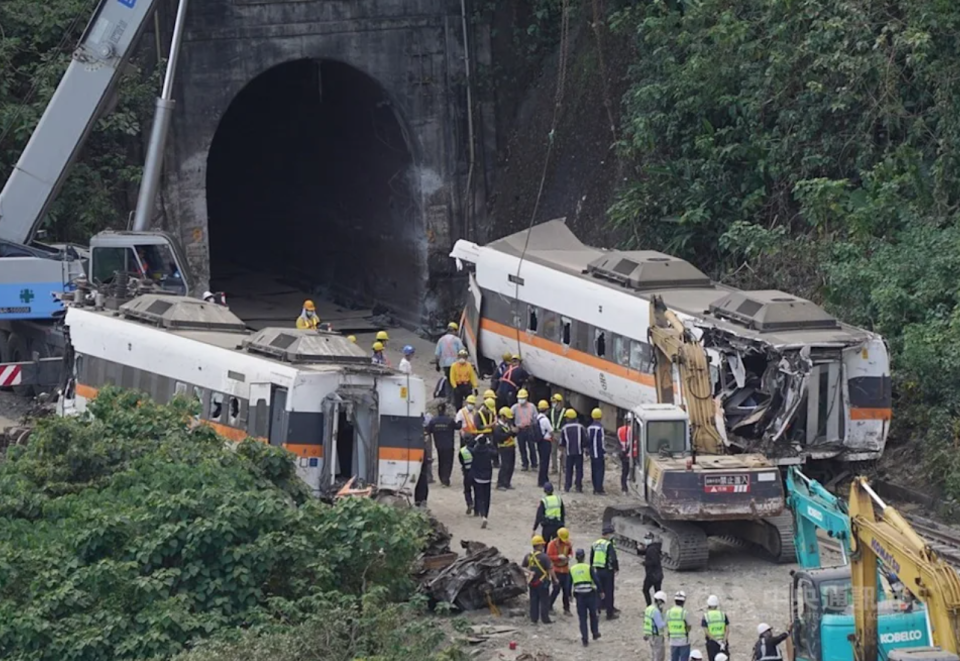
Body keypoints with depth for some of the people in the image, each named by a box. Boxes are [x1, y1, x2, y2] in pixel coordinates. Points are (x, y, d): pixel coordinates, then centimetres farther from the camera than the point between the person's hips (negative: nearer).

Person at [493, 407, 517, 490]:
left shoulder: (509, 423, 11)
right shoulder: (498, 426, -15)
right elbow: (501, 437, -27)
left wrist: (515, 431, -4)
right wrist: (511, 432, -28)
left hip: (511, 447, 8)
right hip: (504, 448, -8)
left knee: (511, 466, 10)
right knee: (505, 466, -10)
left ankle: (507, 483, 20)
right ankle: (500, 484, -5)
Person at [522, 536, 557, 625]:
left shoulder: (528, 556, -2)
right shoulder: (544, 557, -18)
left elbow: (524, 567, 8)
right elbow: (550, 569, -14)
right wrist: (555, 579, -4)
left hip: (532, 583, 5)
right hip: (543, 582, -5)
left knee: (534, 600, 13)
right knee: (544, 601, 5)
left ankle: (534, 618, 17)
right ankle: (545, 619, 7)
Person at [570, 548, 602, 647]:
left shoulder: (572, 569, 1)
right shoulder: (589, 568, -6)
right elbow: (596, 580, -11)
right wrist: (601, 591, -1)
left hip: (579, 595, 1)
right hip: (590, 594, -1)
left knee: (582, 617, 6)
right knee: (593, 614, 19)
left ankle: (585, 639, 2)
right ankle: (595, 633, 31)